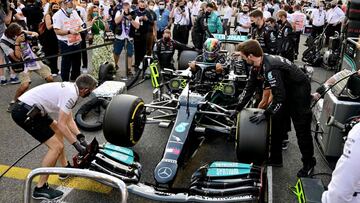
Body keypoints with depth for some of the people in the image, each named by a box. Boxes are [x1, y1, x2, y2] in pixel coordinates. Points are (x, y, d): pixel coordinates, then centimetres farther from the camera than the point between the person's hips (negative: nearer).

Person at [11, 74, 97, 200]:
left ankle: (65, 168, 36)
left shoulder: (69, 88, 13)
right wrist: (77, 145, -9)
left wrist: (81, 138, 13)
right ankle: (40, 188, 4)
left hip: (28, 107, 11)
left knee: (57, 131, 25)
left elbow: (69, 120, 18)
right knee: (56, 147, -9)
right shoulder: (71, 94, -17)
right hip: (24, 112, -11)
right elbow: (62, 124, -16)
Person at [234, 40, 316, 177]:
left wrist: (266, 114, -24)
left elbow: (279, 97, -33)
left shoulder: (270, 68, -35)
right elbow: (249, 88, 3)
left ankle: (308, 163, 13)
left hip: (299, 90, -9)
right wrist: (238, 109, 5)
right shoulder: (257, 67, -6)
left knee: (302, 128, -3)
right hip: (285, 90, 9)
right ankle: (275, 158, 23)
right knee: (276, 122, 11)